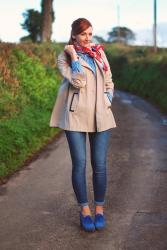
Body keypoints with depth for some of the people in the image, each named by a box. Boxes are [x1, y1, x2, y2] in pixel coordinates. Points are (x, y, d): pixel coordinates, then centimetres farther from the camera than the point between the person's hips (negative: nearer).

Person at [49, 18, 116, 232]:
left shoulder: (99, 53, 11)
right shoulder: (65, 57, 0)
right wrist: (74, 56, -13)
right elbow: (78, 82, -16)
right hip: (76, 115, -3)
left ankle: (99, 209, 18)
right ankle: (84, 210, 14)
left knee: (100, 165, 3)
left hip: (100, 115, 3)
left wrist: (108, 100, 5)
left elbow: (109, 81, 19)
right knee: (79, 164, 0)